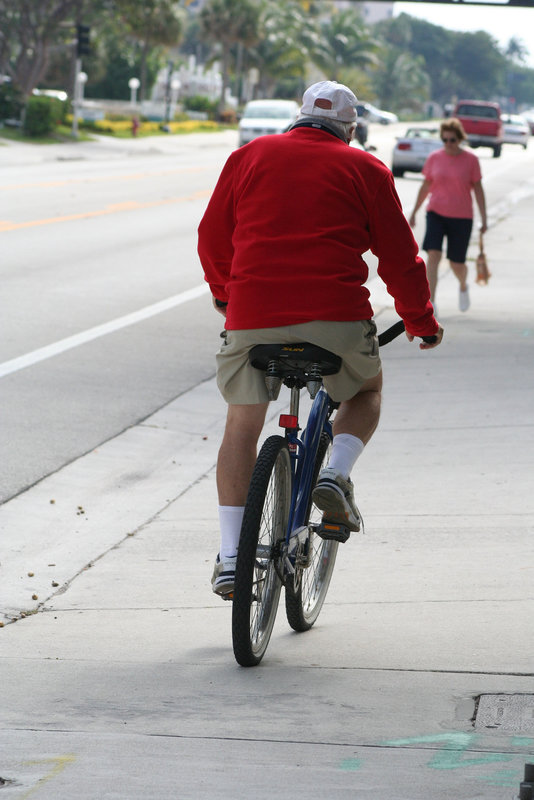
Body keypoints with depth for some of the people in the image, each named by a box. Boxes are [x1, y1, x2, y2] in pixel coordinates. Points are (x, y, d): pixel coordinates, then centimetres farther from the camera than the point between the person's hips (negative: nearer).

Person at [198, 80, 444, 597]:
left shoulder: (250, 156, 15)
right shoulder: (365, 169, 10)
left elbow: (212, 238, 18)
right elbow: (400, 256, 9)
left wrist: (225, 296, 36)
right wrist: (420, 321, 23)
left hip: (253, 316, 1)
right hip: (337, 317, -1)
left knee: (242, 426, 15)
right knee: (366, 390, 28)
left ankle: (230, 559, 7)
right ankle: (337, 474, 1)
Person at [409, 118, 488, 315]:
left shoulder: (471, 160, -4)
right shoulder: (434, 158, 1)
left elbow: (478, 189, 0)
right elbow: (426, 185, 10)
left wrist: (484, 219, -1)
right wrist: (414, 212, 12)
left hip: (461, 217, -1)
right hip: (436, 213, 1)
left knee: (456, 263, 6)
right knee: (433, 255, -17)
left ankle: (463, 286, 41)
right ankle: (430, 302, -17)